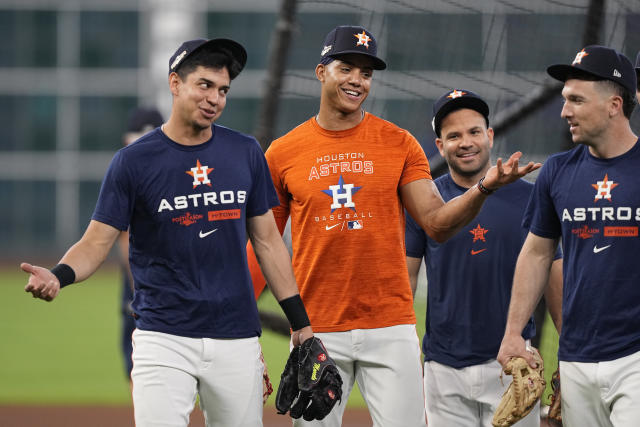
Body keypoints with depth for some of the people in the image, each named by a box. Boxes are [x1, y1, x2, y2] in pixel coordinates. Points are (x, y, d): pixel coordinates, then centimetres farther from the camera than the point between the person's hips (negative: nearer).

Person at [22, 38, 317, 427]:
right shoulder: (134, 161, -2)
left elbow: (266, 239, 13)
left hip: (237, 339, 3)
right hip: (164, 337, -3)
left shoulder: (245, 153, 8)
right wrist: (58, 276, -25)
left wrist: (300, 322, 10)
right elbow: (97, 242, -4)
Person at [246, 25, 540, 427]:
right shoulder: (284, 153, 4)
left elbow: (437, 223, -1)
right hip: (317, 329, 0)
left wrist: (483, 188, -19)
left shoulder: (399, 144, 5)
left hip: (391, 328, 0)